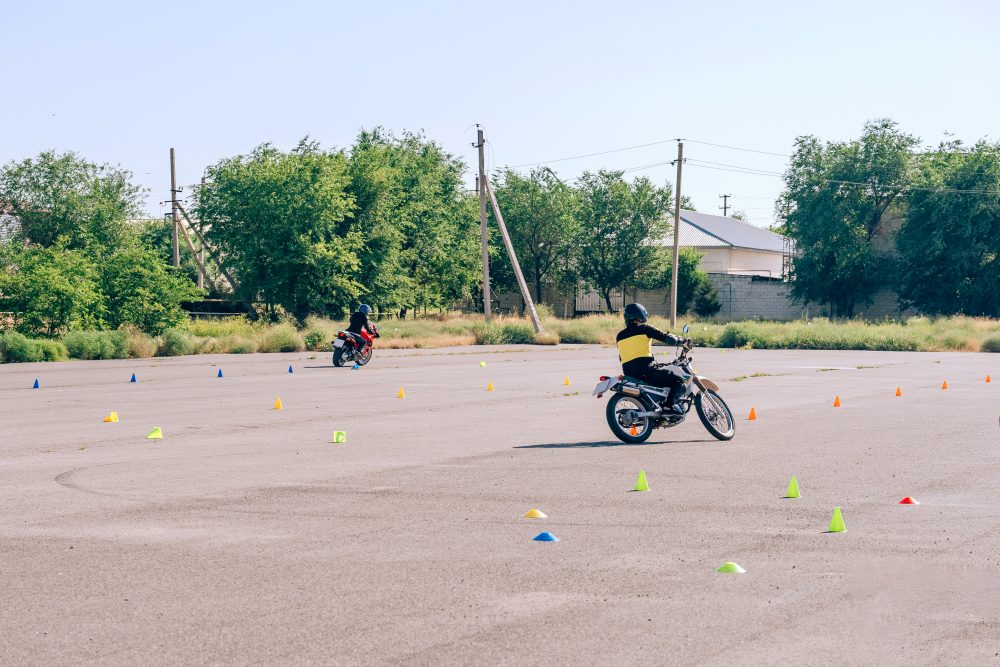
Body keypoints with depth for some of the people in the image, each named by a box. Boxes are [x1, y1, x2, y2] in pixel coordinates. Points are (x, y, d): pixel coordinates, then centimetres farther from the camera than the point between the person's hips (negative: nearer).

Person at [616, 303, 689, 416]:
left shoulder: (620, 335, 17)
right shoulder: (644, 328, 1)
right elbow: (666, 338, -3)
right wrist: (682, 340, 14)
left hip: (628, 373, 7)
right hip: (646, 368, -7)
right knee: (678, 380, -2)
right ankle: (668, 405, -23)